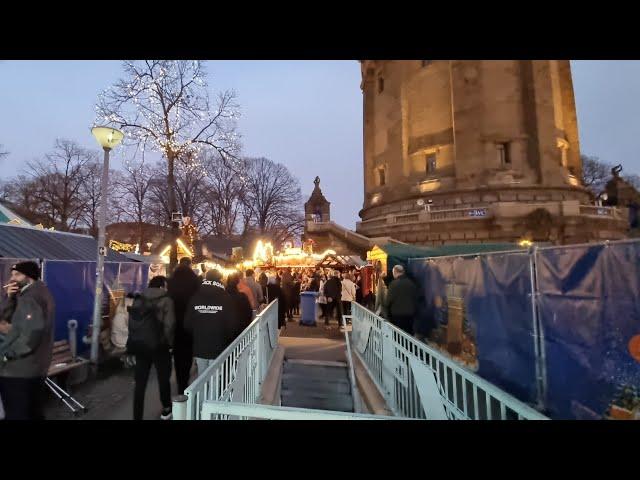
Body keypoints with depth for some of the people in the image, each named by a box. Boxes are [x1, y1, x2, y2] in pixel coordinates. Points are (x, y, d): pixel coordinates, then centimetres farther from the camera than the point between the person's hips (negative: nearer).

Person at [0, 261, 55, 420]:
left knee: (16, 414, 1)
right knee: (34, 411, 20)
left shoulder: (30, 297, -17)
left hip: (18, 369, -10)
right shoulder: (38, 292, 13)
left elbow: (32, 333, -26)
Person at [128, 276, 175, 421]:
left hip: (139, 346, 4)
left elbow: (131, 323, 6)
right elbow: (169, 325, -16)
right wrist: (169, 342, -1)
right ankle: (166, 409, 33)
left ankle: (137, 416, 11)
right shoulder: (166, 301, -9)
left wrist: (135, 342, 12)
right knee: (164, 379, 15)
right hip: (159, 346, -4)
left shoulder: (138, 300, 6)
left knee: (140, 383, 9)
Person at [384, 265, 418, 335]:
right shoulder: (412, 283, 2)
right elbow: (416, 298, 10)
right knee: (409, 334, 13)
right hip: (410, 314, 5)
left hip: (397, 314, -5)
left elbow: (388, 300, -12)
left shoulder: (394, 284, -15)